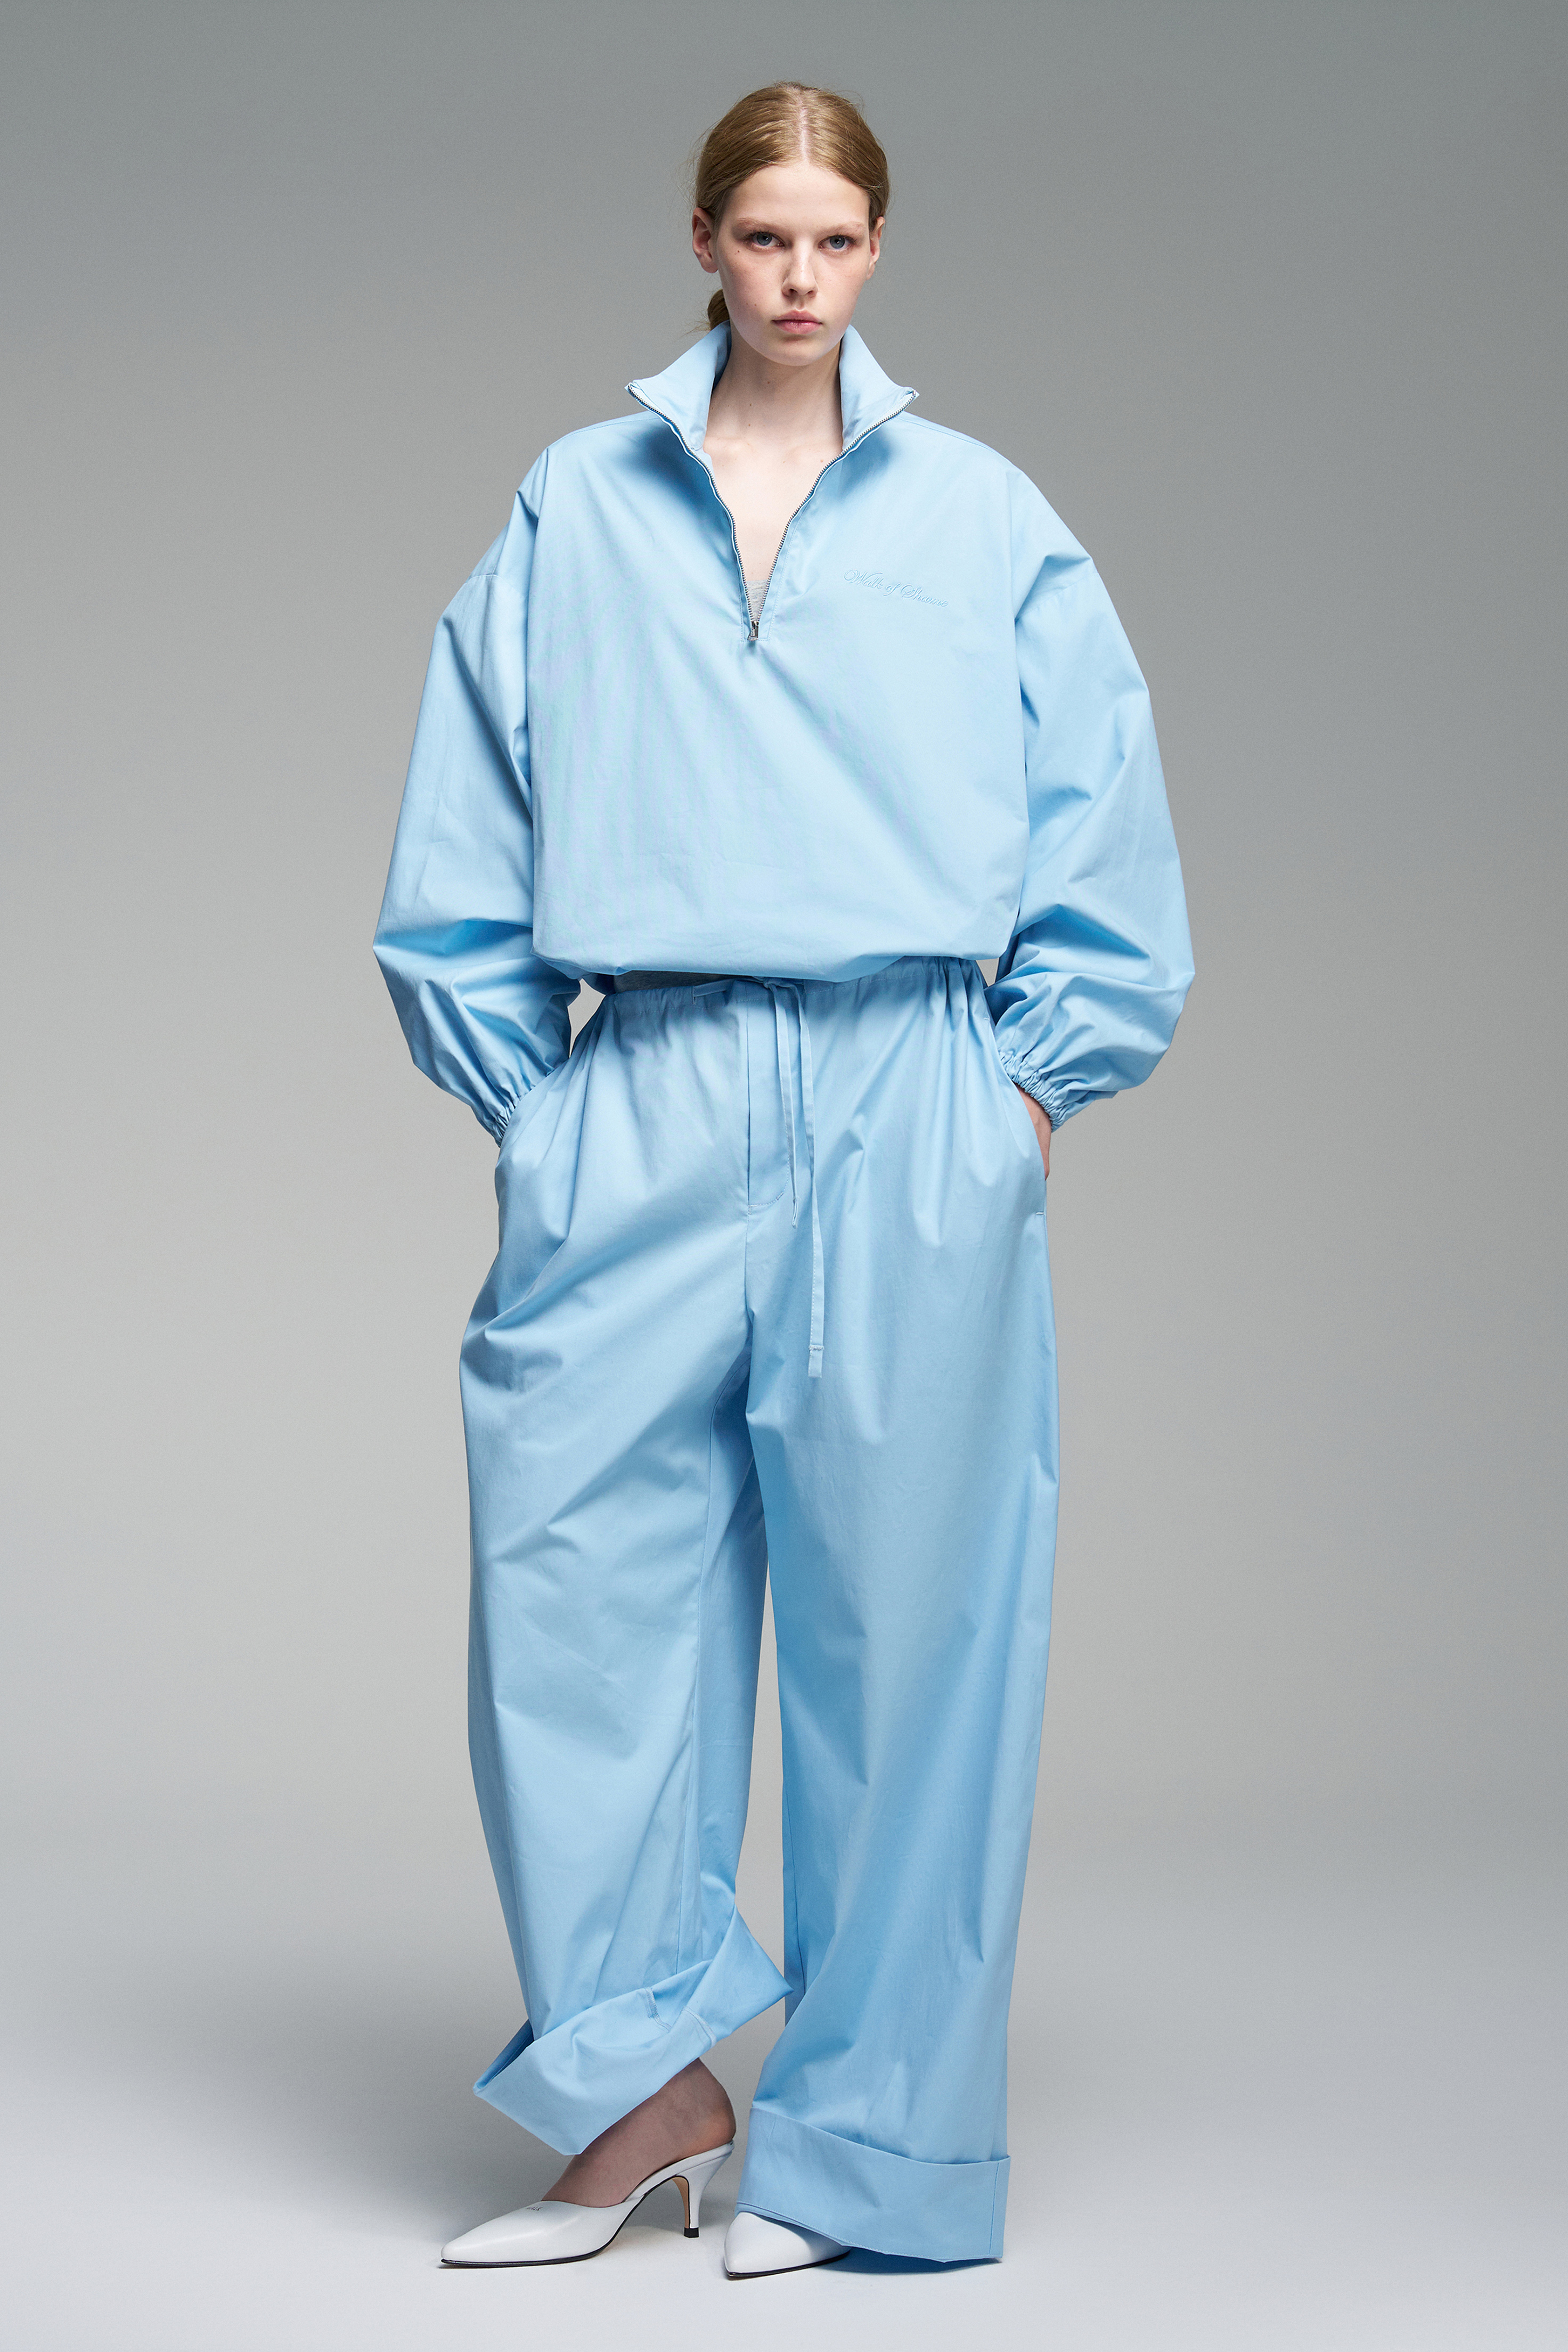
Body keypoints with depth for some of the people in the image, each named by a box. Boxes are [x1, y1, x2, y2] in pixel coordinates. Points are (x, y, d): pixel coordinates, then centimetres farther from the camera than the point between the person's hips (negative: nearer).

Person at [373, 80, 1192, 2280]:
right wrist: (525, 1095, 5)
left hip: (910, 1128, -1)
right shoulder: (572, 514, 10)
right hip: (639, 1127, 1)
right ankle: (644, 2092, 13)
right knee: (576, 1594, -3)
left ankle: (861, 2148, 14)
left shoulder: (985, 519, 8)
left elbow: (1105, 851, 9)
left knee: (901, 1622, 2)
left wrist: (1034, 1082, 2)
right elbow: (462, 857, 11)